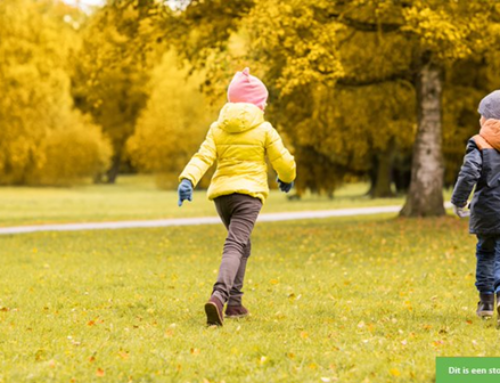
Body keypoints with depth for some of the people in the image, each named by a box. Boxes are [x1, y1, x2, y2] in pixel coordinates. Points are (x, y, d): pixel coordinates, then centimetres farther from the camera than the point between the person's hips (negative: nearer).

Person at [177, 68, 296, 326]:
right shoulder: (264, 130, 2)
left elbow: (202, 158, -4)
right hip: (249, 192, -5)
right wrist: (288, 178, 25)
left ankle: (234, 303, 18)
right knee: (235, 247, -16)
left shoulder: (217, 129, 10)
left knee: (242, 246, 23)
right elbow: (284, 161, 5)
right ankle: (218, 296, -39)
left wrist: (187, 179, -17)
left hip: (221, 193, 5)